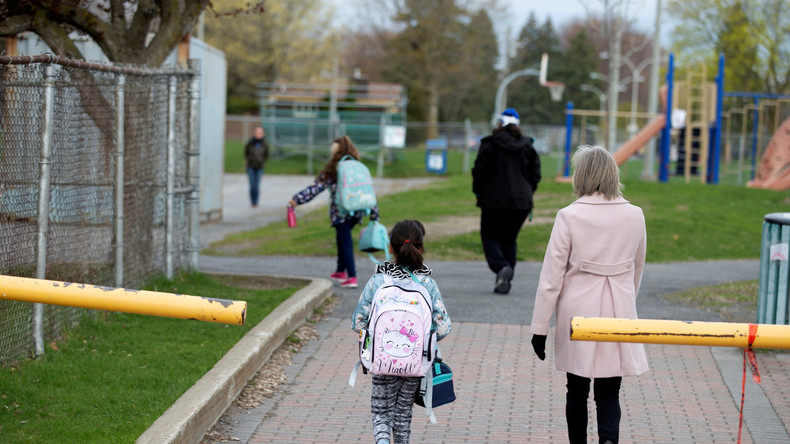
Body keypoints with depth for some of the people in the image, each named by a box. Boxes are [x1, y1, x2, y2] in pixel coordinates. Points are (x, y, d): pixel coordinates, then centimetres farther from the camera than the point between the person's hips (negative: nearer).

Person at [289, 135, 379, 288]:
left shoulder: (332, 170, -5)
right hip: (356, 211, 5)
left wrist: (297, 199, -9)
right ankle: (341, 272, 33)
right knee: (342, 239, 22)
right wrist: (374, 213, 13)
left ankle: (352, 277, -8)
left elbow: (317, 187, -9)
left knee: (345, 242, -2)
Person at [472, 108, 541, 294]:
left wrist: (478, 190, 10)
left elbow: (479, 170, -7)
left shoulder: (490, 144, -7)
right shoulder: (527, 146, 5)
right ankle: (505, 282, 9)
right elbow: (536, 174, 7)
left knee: (490, 236, 8)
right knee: (509, 238, 14)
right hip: (521, 202, 4)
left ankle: (501, 266, -19)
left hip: (494, 200, -4)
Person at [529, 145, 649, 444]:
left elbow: (551, 276, -8)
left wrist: (539, 327, -2)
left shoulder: (569, 217, -10)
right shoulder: (634, 216, -1)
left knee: (577, 390, 15)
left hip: (578, 310, -1)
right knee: (609, 392, 5)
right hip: (618, 311, 1)